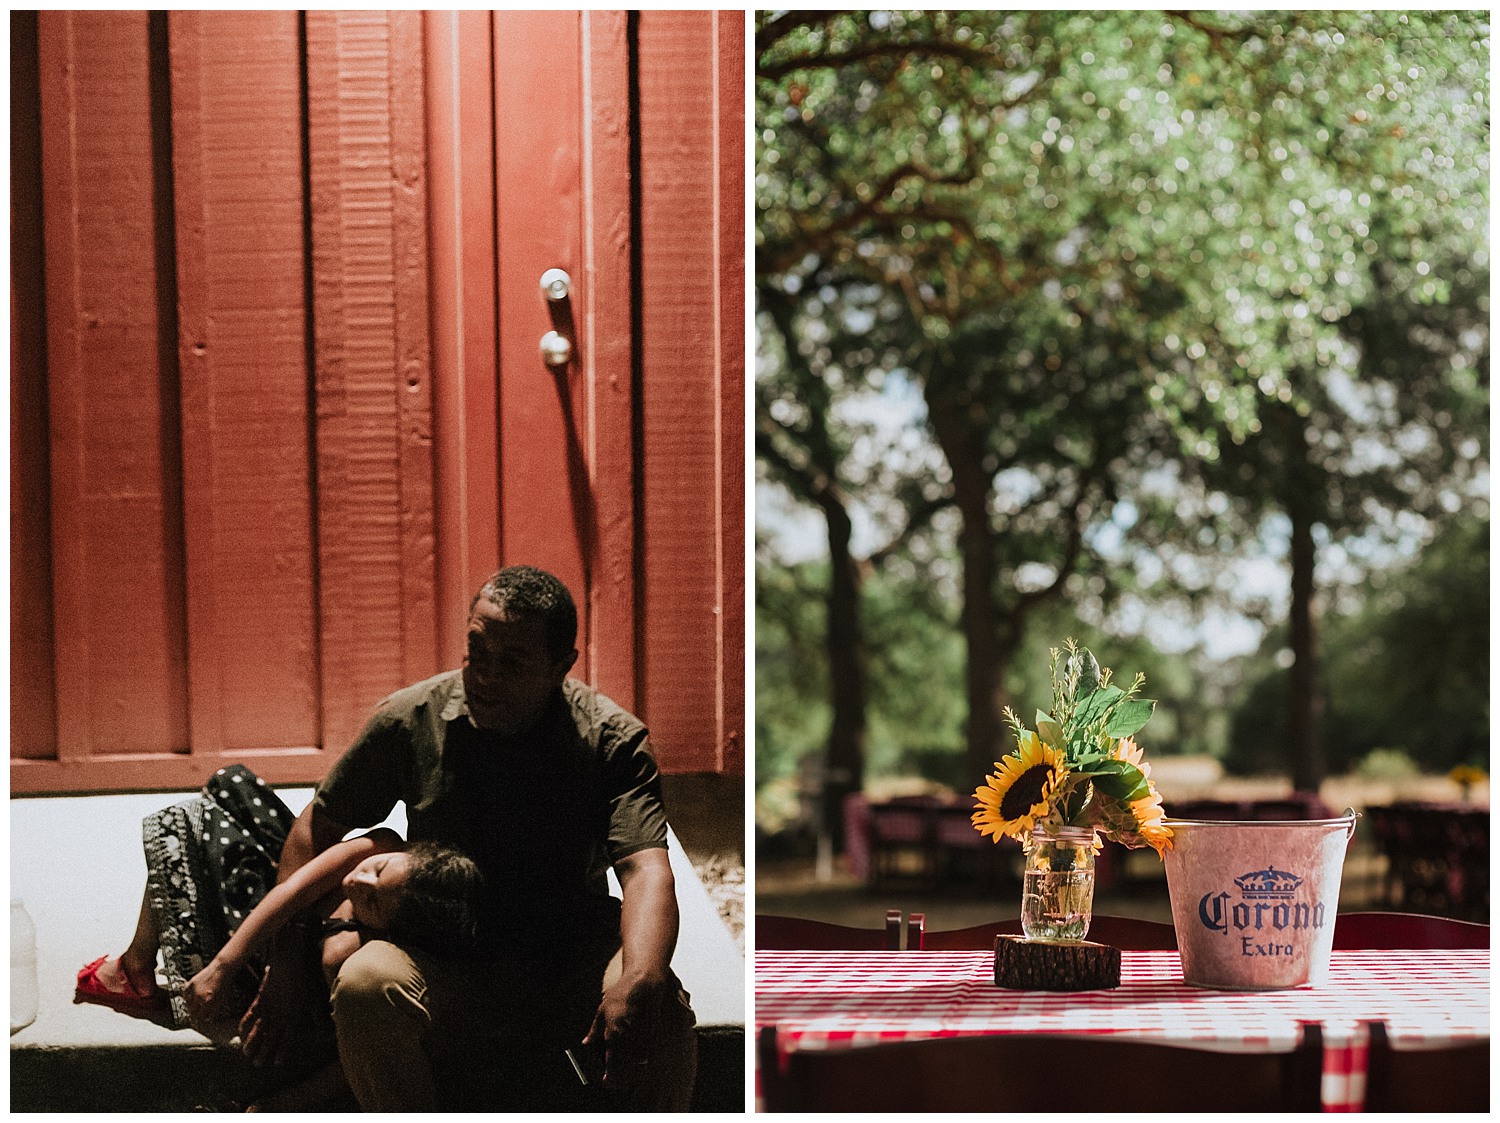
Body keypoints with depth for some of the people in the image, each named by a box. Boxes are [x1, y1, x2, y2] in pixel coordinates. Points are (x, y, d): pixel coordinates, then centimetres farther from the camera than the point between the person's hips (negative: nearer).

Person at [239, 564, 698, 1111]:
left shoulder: (613, 738, -9)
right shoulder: (410, 719, -3)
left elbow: (646, 867, -22)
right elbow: (317, 826, 9)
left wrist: (639, 982, -43)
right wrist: (286, 966, 0)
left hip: (571, 952, -1)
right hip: (441, 956, 1)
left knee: (664, 1009, -33)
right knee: (364, 987, -32)